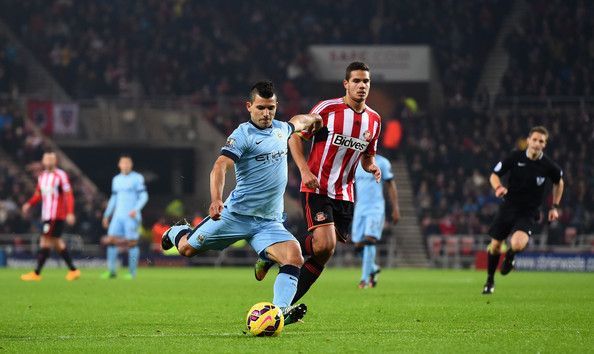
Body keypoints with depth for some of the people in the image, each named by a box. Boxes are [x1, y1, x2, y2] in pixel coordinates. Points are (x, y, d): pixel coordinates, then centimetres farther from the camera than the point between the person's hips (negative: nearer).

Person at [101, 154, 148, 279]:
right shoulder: (116, 180, 16)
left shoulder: (137, 178, -2)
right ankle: (111, 271, 0)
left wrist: (136, 209, -21)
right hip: (118, 216, 5)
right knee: (111, 240, -4)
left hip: (131, 217, -5)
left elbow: (144, 197, -6)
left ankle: (132, 272, 1)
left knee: (132, 243, -6)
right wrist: (106, 215, 21)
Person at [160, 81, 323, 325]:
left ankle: (279, 311, -33)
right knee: (186, 249, 7)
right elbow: (219, 167, -26)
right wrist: (216, 199, -40)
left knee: (294, 257, -22)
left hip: (269, 222, 4)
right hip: (236, 214, -4)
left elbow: (297, 122, 40)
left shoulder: (280, 129, 11)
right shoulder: (243, 135, -11)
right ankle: (179, 231, 43)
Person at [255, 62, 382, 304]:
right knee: (325, 244, -22)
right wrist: (304, 170, -17)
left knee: (324, 254, 0)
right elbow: (295, 137, -4)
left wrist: (372, 167, -4)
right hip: (317, 188, -6)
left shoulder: (374, 120, 8)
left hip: (344, 195, 6)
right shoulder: (327, 109, -10)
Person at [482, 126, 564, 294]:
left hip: (528, 212, -2)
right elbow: (494, 175, 2)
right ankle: (490, 280, 33)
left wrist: (555, 207, 9)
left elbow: (559, 183, 13)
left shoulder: (549, 166, -9)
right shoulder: (515, 157, -8)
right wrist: (498, 187, -20)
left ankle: (510, 255, 13)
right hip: (508, 206, 2)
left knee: (517, 245, -27)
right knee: (495, 247, 6)